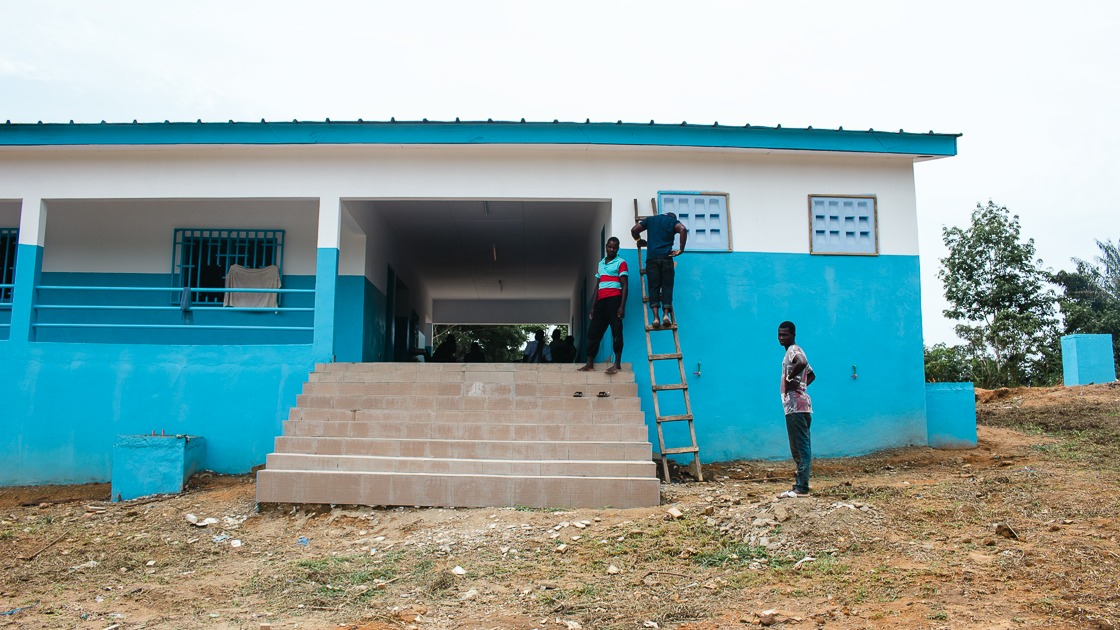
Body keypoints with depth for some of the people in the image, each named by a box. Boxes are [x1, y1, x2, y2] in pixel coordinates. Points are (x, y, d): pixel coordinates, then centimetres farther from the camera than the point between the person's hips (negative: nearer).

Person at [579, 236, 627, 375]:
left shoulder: (621, 263, 2)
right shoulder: (600, 263, 20)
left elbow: (624, 286, -5)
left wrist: (622, 306, -15)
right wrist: (593, 306, 16)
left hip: (614, 300, -7)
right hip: (601, 301, 7)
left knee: (616, 331, -6)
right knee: (593, 332, 4)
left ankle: (617, 364, -6)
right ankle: (590, 363, 8)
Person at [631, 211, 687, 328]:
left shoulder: (650, 219, 21)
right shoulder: (673, 221, 14)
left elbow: (634, 230, 13)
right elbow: (683, 229, -8)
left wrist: (639, 241, 31)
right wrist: (681, 250, -4)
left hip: (652, 258, 1)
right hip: (666, 257, -1)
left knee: (653, 287, -1)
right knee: (667, 286, 2)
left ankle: (656, 317, -15)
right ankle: (666, 315, -14)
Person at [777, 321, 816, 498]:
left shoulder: (793, 350, -8)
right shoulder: (794, 351, 22)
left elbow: (802, 363, -33)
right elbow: (811, 375, 34)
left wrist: (789, 379, -20)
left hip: (796, 407, -11)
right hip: (800, 406, 11)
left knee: (800, 448, -10)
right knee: (800, 448, 11)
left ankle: (801, 488, -9)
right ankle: (800, 485, 16)